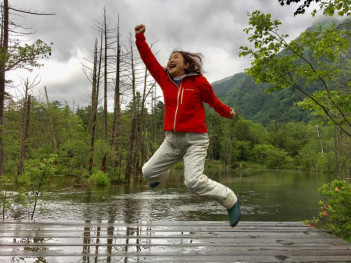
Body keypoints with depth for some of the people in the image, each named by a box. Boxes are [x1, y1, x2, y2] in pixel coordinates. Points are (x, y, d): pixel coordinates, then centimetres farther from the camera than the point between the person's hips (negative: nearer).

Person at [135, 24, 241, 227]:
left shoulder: (199, 82, -6)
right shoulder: (165, 80, 5)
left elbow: (213, 101, 9)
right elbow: (149, 60, 5)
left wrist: (227, 112, 21)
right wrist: (140, 38, 1)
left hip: (195, 140, -5)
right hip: (172, 139, 5)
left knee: (194, 181, -20)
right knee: (148, 172, 12)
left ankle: (231, 200, 2)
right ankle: (162, 176, 50)